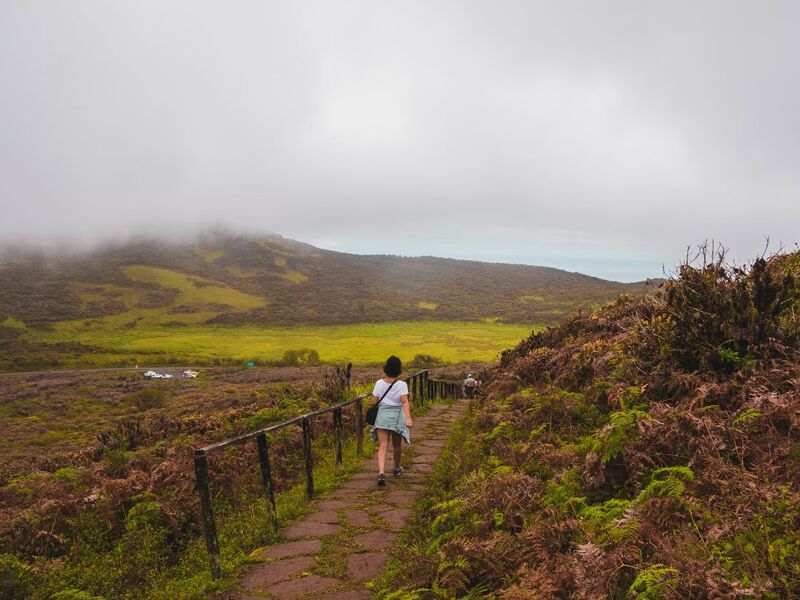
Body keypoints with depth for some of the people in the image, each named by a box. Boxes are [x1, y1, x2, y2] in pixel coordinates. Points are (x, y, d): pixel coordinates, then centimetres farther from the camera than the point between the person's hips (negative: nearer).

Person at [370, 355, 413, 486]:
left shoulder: (379, 383, -2)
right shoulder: (402, 385, -8)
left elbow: (374, 401, 2)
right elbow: (404, 402, -20)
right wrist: (408, 418, -27)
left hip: (382, 415, 1)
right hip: (397, 416, 0)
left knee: (383, 446, -5)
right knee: (397, 445, 20)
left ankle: (381, 473, -25)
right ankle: (397, 469, 39)